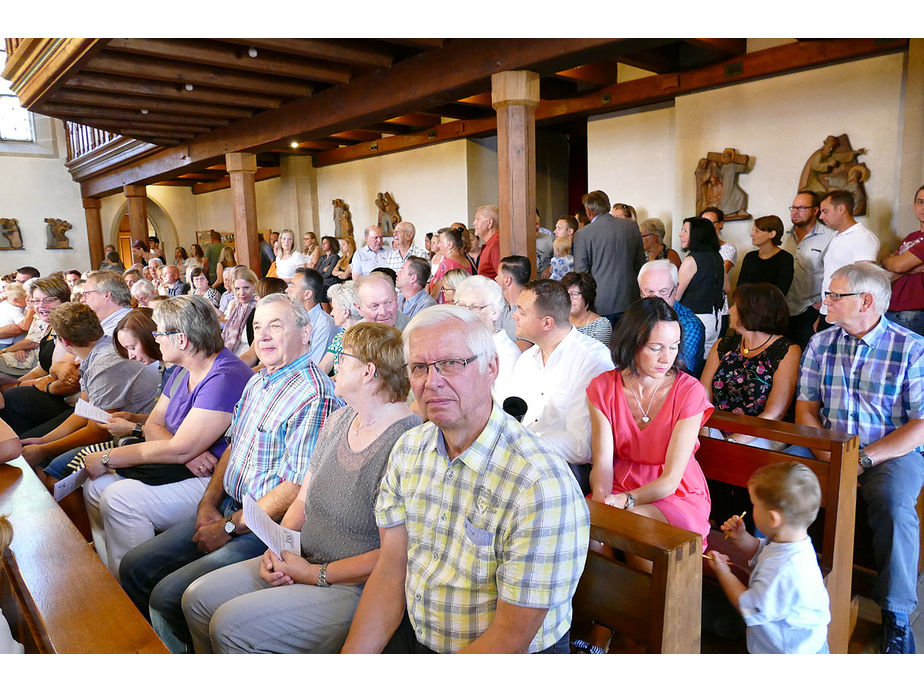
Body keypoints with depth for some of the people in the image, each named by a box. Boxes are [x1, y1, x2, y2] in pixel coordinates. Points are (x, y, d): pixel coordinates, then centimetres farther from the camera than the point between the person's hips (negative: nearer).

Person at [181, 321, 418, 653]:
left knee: (230, 625, -17)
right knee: (198, 599, 6)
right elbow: (303, 501, 14)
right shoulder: (338, 420, 8)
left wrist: (315, 575, -16)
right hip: (300, 562, 9)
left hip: (357, 589, -9)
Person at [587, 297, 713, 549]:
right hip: (620, 491, 3)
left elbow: (671, 478, -14)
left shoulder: (689, 391, -11)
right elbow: (602, 465, -8)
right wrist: (601, 502, -30)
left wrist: (626, 500, -31)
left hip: (678, 497, -2)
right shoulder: (602, 388, -2)